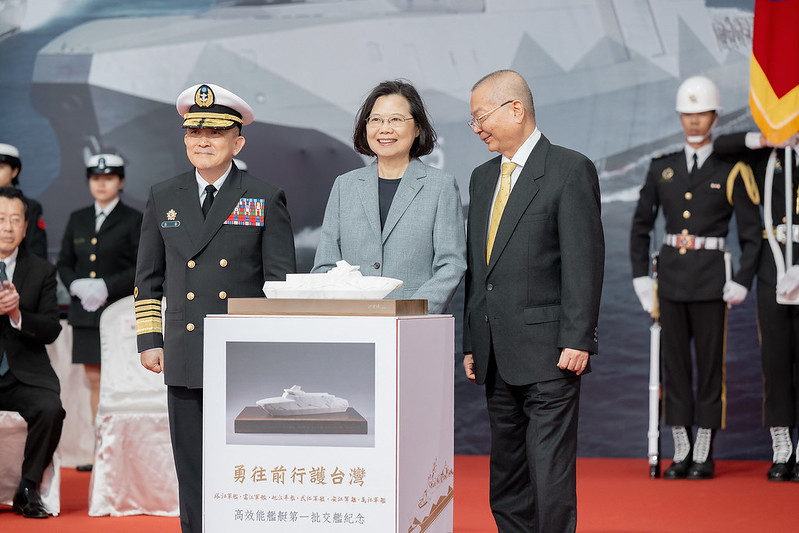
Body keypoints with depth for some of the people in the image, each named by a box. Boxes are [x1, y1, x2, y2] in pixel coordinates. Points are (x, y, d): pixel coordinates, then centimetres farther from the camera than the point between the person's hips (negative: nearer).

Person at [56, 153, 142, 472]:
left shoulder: (133, 220, 1)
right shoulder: (77, 220, 15)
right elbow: (64, 263, 15)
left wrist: (107, 287, -16)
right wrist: (77, 286, -6)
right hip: (86, 314, 5)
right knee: (95, 381, 7)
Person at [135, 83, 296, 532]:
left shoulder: (267, 200, 3)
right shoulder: (163, 198, 11)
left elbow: (282, 281, 2)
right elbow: (148, 278, 16)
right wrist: (149, 339, 8)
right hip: (186, 358, 3)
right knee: (193, 470, 5)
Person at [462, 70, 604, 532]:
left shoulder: (570, 170, -5)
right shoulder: (483, 177, 18)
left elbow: (584, 262, -11)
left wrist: (577, 341, -16)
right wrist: (472, 343, 14)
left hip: (548, 354, -7)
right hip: (497, 356, 7)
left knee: (552, 477, -7)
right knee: (507, 480, 10)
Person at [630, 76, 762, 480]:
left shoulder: (730, 172, -1)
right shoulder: (662, 169, 8)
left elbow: (751, 233, -1)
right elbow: (641, 225, 13)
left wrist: (741, 282, -8)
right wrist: (640, 276, 5)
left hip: (711, 280, -3)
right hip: (671, 278, 3)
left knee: (710, 363, 1)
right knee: (673, 362, 5)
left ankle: (704, 455, 8)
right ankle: (681, 451, 13)